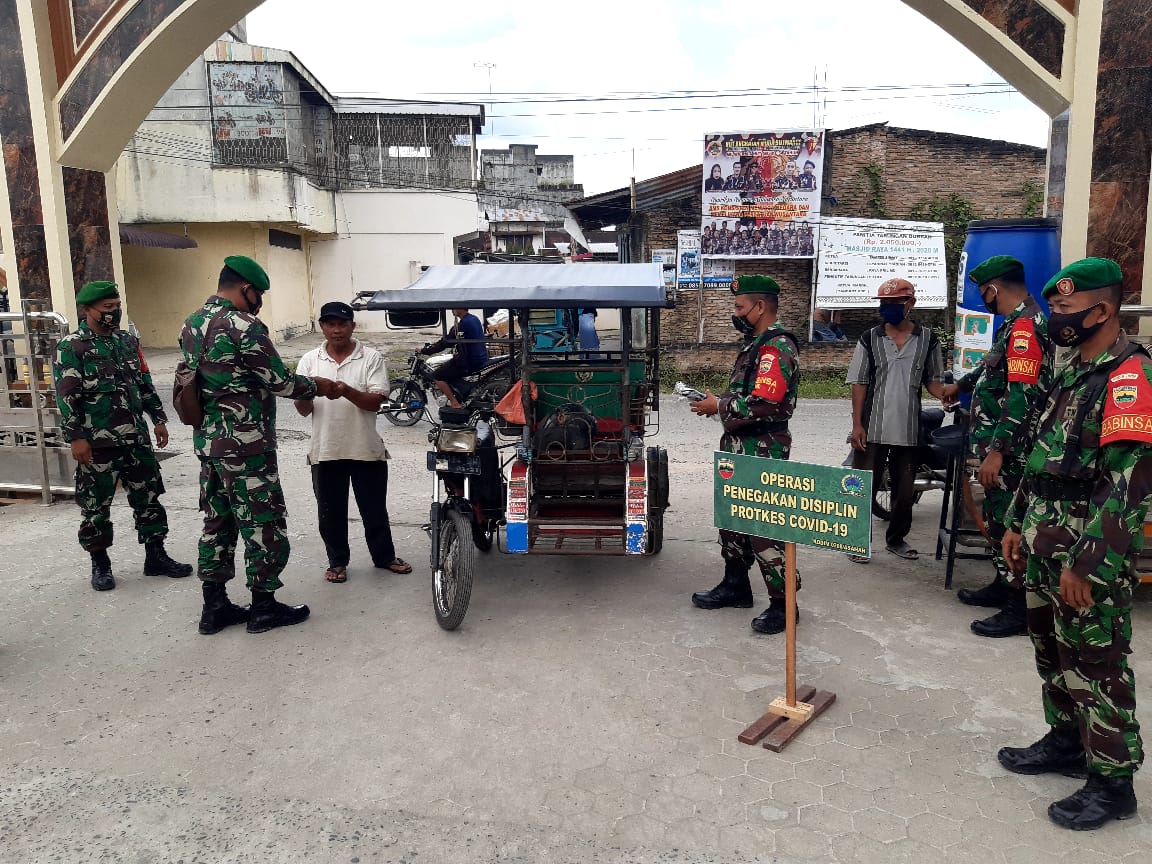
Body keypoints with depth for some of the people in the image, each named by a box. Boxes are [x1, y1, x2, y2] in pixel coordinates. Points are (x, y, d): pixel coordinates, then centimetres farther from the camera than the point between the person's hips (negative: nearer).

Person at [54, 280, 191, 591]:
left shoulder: (128, 341, 11)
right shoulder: (71, 347, -7)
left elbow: (145, 384, 17)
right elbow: (66, 397, -11)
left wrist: (158, 418, 13)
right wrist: (76, 438, -16)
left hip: (137, 438, 6)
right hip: (97, 442, -5)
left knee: (148, 498, 9)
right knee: (95, 507, 4)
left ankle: (155, 557, 20)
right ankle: (100, 564, 19)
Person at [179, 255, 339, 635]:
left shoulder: (191, 324, 11)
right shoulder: (243, 326, -17)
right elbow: (280, 382, -15)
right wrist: (318, 386, 2)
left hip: (207, 441, 9)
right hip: (246, 445, -9)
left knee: (217, 521, 15)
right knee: (264, 522, 3)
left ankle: (214, 606, 22)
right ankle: (263, 606, 13)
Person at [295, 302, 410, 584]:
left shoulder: (371, 358, -3)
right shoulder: (309, 361, 3)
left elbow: (375, 402, -11)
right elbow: (303, 410, 1)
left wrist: (347, 391, -29)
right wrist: (304, 394, -22)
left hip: (366, 449, -1)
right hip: (325, 451, 2)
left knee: (374, 508, 11)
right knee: (330, 511, 11)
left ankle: (384, 556, 29)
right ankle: (337, 561, 28)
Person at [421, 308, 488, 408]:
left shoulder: (463, 324, -18)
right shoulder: (474, 319, 10)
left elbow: (447, 342, -16)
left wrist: (424, 350, -9)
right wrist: (438, 342, 20)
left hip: (470, 362, -10)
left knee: (438, 376, -4)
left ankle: (455, 404, -5)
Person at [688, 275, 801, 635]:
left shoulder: (777, 347, -17)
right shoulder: (754, 344, 14)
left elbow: (763, 404, -27)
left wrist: (719, 407, -15)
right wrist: (717, 400, 5)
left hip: (762, 452, -10)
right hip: (739, 446, 10)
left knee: (764, 528, -4)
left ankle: (783, 603, 7)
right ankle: (735, 585, 31)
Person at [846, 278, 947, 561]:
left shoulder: (927, 339, 3)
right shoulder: (870, 339, 0)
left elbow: (932, 380, 9)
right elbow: (859, 383, -1)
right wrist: (857, 424, -6)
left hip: (908, 430, 2)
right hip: (872, 429, -2)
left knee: (905, 489, 12)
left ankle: (896, 539, 29)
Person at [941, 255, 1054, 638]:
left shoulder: (1025, 326, -18)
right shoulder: (1016, 323, 14)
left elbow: (1022, 397, -26)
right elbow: (995, 364, 34)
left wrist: (996, 451, -27)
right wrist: (961, 384, 50)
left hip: (1010, 450, -10)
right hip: (1000, 446, 10)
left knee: (1007, 524, -3)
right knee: (997, 518, 18)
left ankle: (1018, 610, 5)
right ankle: (1003, 585, 31)